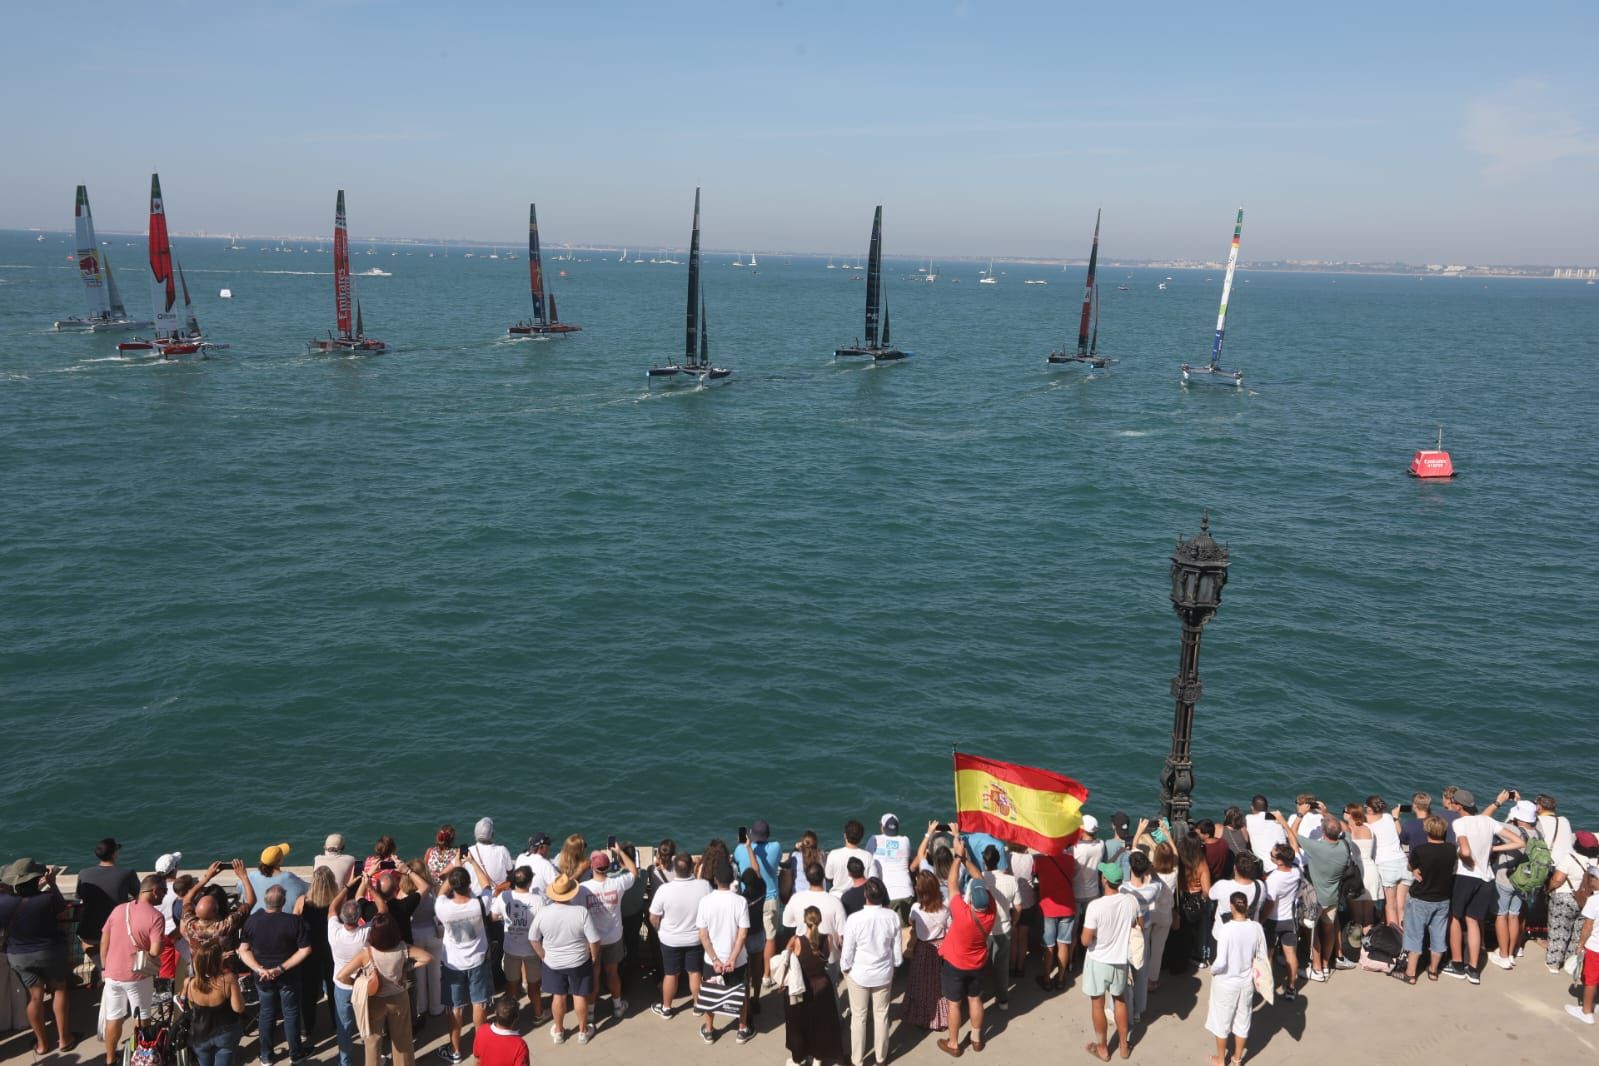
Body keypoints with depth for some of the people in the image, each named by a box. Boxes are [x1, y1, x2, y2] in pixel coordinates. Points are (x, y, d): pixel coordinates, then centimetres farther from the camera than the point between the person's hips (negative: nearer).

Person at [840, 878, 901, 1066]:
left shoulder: (854, 919, -27)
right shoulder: (892, 917, -19)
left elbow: (847, 951, -16)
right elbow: (897, 949, -6)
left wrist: (845, 968, 4)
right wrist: (894, 964, 13)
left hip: (859, 974, -2)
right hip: (884, 974, 2)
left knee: (858, 1016, 17)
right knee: (881, 1015, 21)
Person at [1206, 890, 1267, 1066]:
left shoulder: (1226, 929, -27)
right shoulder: (1256, 927, -14)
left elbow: (1221, 962, -26)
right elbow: (1262, 957, -2)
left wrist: (1212, 970, -5)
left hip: (1226, 983, -4)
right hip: (1247, 982, 4)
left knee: (1222, 1021, 17)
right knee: (1243, 1020, 23)